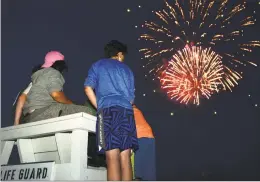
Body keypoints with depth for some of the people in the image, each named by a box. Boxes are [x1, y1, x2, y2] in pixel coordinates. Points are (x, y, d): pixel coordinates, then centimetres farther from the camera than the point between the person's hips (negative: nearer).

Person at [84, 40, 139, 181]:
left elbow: (88, 88, 6)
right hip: (127, 111, 3)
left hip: (108, 110, -3)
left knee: (112, 157, -11)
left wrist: (100, 108, 12)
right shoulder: (126, 69, 25)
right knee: (125, 158, 0)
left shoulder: (97, 65, 18)